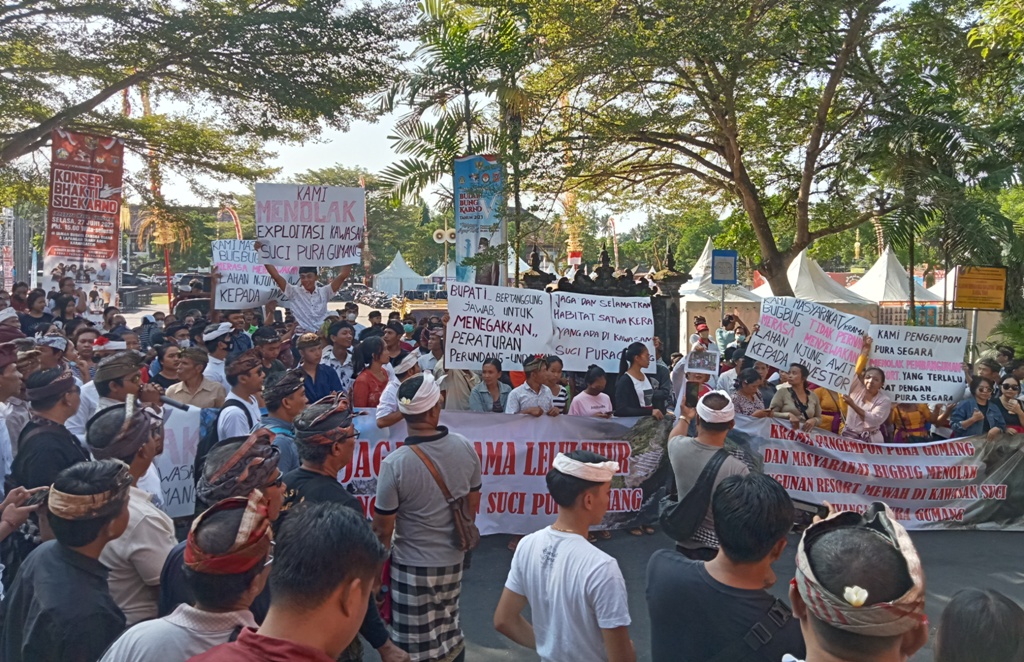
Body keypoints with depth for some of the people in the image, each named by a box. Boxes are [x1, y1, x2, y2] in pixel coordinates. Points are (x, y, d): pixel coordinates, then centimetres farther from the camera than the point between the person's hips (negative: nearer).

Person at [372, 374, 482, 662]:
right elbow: (473, 503, 3)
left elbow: (383, 527, -14)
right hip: (453, 558, 5)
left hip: (413, 564, -4)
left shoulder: (395, 463, -24)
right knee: (450, 630, 26)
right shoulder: (465, 447, -11)